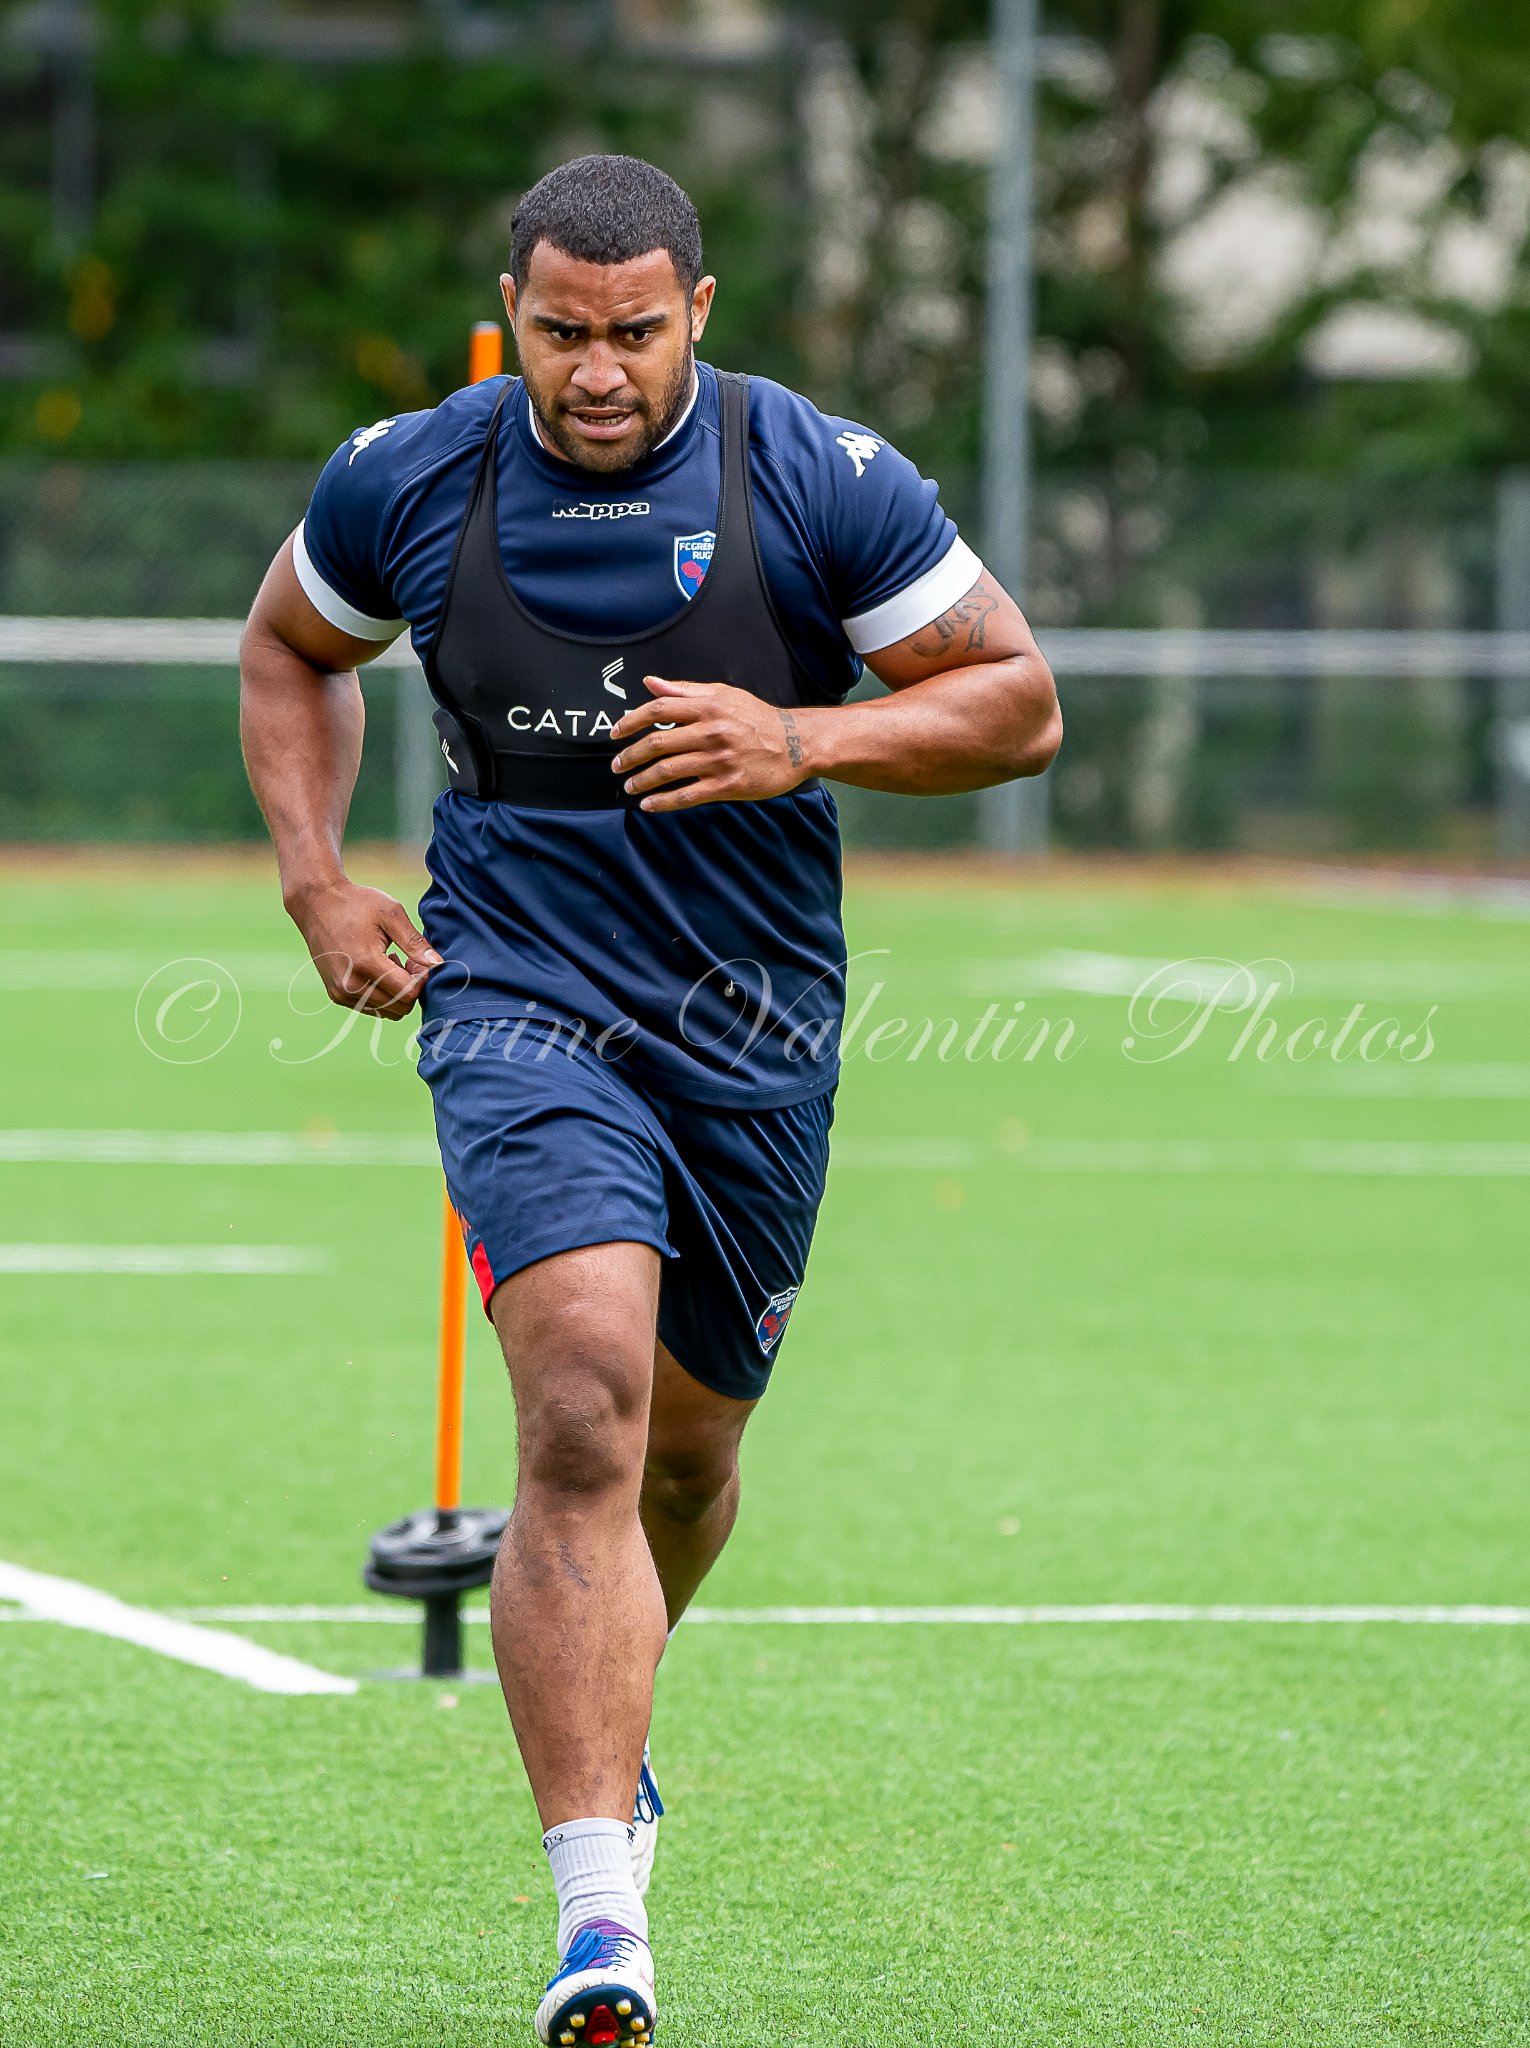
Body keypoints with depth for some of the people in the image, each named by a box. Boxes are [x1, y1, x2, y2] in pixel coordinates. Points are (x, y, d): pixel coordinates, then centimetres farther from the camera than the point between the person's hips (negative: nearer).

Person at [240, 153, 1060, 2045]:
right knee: (585, 1394, -23)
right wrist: (317, 881, 5)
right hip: (519, 1009, -2)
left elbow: (1017, 700, -1)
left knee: (683, 1443, 15)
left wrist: (801, 741, -17)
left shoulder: (819, 482, -6)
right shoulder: (407, 484, -1)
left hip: (755, 1030, 2)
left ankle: (594, 1716, 50)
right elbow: (290, 648, 19)